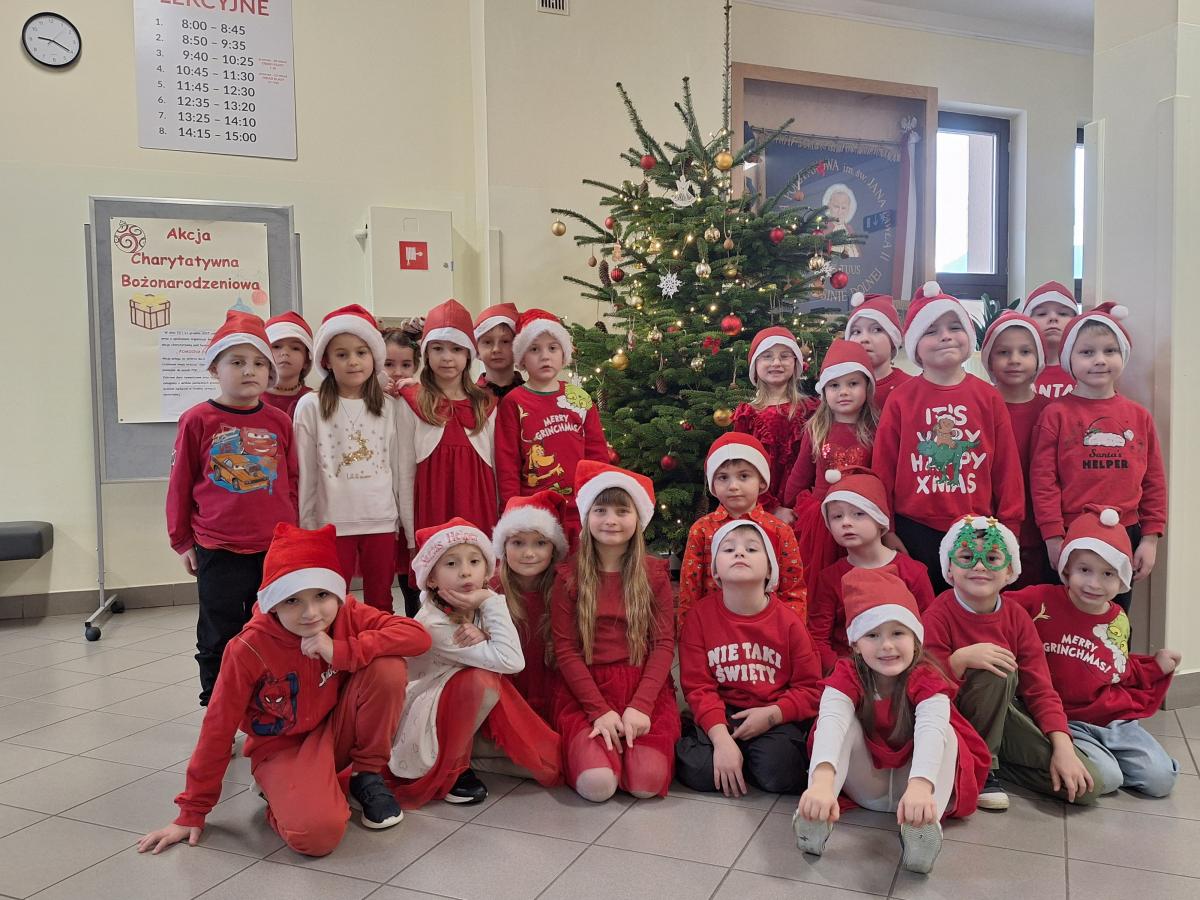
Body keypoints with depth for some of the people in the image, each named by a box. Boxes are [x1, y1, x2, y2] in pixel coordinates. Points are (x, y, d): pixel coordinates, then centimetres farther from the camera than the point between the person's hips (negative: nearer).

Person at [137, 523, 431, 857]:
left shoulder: (347, 614, -15)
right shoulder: (250, 648, -22)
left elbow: (417, 635, -26)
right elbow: (218, 727, -14)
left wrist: (340, 651, -34)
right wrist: (192, 812, -7)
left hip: (336, 729, 4)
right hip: (282, 748, -4)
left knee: (388, 667, -26)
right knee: (316, 833, -34)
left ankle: (368, 775, -4)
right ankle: (281, 795, 3)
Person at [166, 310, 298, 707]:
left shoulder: (279, 422, 4)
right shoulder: (198, 421, -4)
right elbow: (179, 484, 1)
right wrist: (182, 541, 4)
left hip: (276, 547, 3)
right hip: (219, 551, -2)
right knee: (220, 639, 8)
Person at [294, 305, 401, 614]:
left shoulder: (387, 406, 4)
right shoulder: (311, 406, -4)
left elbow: (395, 465, 9)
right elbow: (304, 473, -1)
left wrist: (398, 514, 10)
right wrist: (305, 527, 1)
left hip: (381, 521, 3)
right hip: (333, 523, -2)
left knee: (381, 602, 13)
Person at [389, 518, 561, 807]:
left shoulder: (479, 609, -6)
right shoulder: (433, 624, -27)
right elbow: (511, 662, -30)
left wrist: (483, 638, -27)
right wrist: (493, 602, -28)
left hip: (460, 714, 7)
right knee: (483, 680, -30)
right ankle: (451, 771, -10)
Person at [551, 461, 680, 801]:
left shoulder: (654, 573, 5)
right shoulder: (569, 575, 1)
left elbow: (664, 644, -1)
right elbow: (564, 649, -2)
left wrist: (640, 705, -15)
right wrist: (600, 710, -13)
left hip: (645, 686, 1)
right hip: (585, 688, -1)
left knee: (647, 782, -21)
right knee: (597, 785, -24)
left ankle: (628, 737, 9)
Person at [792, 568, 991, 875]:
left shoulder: (926, 678, -20)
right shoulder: (847, 675, -17)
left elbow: (931, 729, -41)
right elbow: (830, 721, -38)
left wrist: (920, 786, -62)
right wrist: (822, 780, -59)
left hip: (911, 783, 0)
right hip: (866, 788, 0)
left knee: (945, 730, -26)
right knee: (845, 721, -25)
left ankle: (926, 821, -45)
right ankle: (813, 813, -39)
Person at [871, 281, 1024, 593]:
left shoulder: (988, 398, 0)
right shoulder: (900, 400, -3)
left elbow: (1007, 466, 4)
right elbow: (883, 468, 1)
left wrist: (1009, 525, 4)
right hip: (915, 532, -1)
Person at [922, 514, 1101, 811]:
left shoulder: (1017, 617, -3)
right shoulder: (937, 616, -15)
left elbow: (1040, 688, -4)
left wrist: (1063, 748, -17)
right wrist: (961, 659, -38)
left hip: (1006, 714, 5)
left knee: (1085, 788, -14)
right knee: (997, 672, -35)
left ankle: (998, 761, 7)